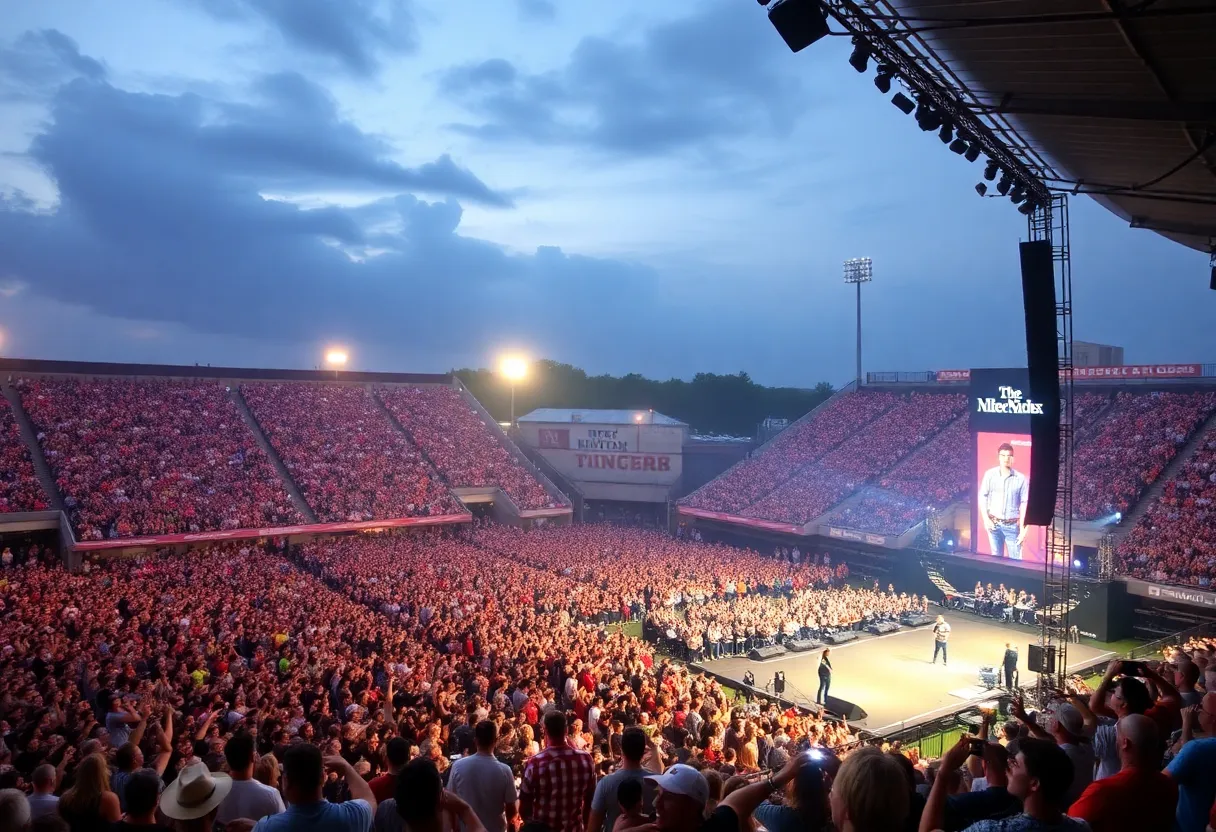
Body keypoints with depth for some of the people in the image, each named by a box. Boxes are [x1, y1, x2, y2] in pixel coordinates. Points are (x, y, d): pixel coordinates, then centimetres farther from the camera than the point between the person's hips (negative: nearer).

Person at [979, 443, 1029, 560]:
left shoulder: (1021, 478, -3)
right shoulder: (990, 474, -1)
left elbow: (1024, 503, -2)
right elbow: (982, 497, 3)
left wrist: (1022, 528, -5)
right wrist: (986, 519, -4)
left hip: (1012, 525, -1)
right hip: (994, 524, 1)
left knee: (1015, 559, 0)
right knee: (996, 557, 10)